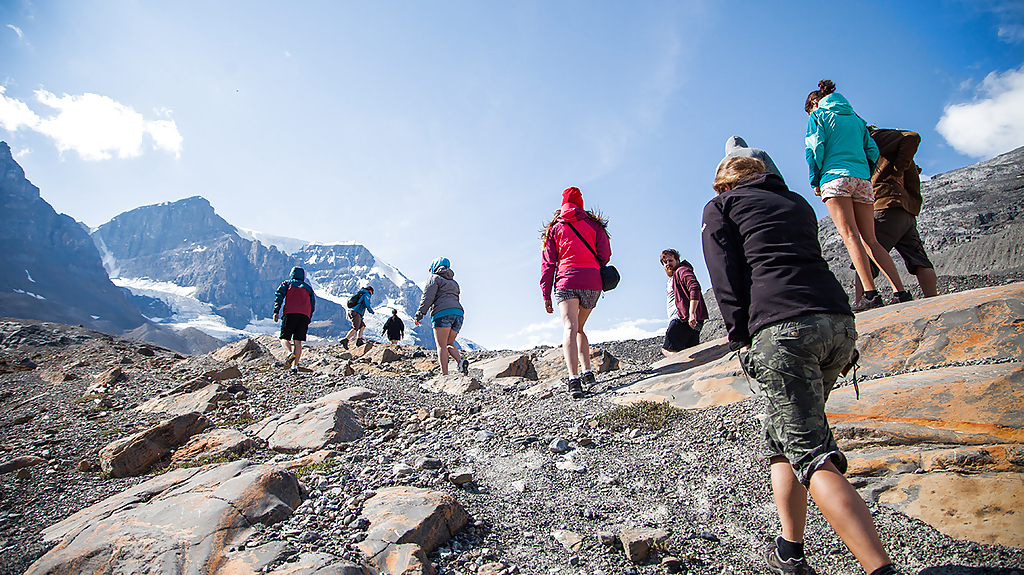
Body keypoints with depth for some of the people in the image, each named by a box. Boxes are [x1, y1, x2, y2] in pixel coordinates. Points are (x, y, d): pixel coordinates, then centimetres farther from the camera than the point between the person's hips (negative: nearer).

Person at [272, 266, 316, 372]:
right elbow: (312, 305, 21)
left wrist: (276, 311, -5)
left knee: (284, 338, 4)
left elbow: (279, 295, 1)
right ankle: (295, 366, -7)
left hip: (291, 313, -2)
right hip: (305, 316, 2)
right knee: (298, 342, 4)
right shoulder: (308, 287, 27)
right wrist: (308, 320, 26)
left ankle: (290, 354, -25)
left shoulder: (287, 283, 19)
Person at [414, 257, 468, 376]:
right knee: (449, 344, 13)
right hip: (458, 312, 7)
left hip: (442, 313, -7)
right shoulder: (454, 282, 31)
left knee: (441, 345, -8)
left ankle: (444, 374, -17)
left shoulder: (435, 278, 9)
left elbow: (428, 297, -3)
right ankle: (461, 360, -13)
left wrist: (419, 314, -5)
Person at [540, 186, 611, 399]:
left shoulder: (554, 228, 17)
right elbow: (605, 255, 7)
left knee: (569, 328, -15)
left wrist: (546, 295, 10)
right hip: (593, 282, 2)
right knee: (579, 328, 19)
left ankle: (574, 377, -31)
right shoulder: (594, 224, 17)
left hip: (567, 280, -2)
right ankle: (587, 371, 7)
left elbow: (548, 263, 11)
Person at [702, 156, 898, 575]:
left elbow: (726, 276, 1)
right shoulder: (798, 203, 30)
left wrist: (741, 339, -1)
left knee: (813, 455, -7)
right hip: (839, 322, 7)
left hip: (782, 327, -6)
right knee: (781, 437, 18)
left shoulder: (720, 205, 14)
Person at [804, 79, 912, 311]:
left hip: (836, 178, -6)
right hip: (862, 179, 6)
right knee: (870, 240, 4)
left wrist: (815, 181, 2)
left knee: (850, 235, -14)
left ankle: (871, 294, -25)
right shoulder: (855, 118, 27)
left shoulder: (818, 115, 11)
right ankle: (901, 292, -5)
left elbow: (815, 147, -3)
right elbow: (872, 150, 18)